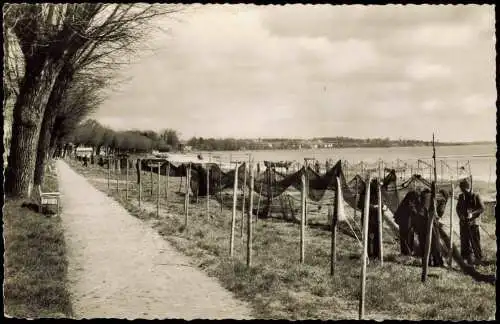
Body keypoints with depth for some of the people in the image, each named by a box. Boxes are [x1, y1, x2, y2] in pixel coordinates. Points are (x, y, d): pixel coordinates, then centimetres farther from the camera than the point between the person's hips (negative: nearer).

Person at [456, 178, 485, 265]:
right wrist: (460, 215, 0)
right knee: (465, 241, 9)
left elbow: (482, 208, -9)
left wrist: (472, 214, -20)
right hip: (463, 222, 5)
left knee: (475, 241, -2)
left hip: (473, 222, -5)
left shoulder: (476, 196, -8)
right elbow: (458, 208, 19)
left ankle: (478, 258, 10)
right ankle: (468, 258, 21)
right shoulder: (461, 197, 8)